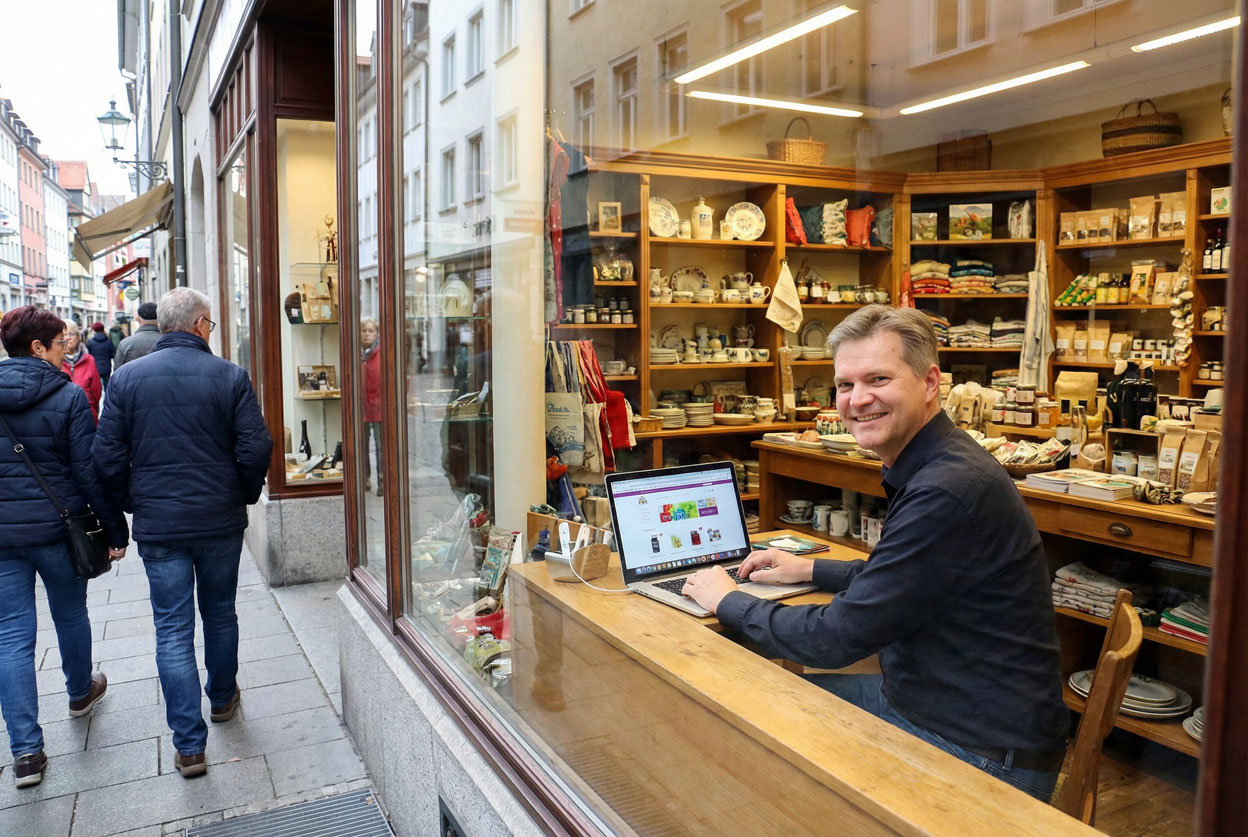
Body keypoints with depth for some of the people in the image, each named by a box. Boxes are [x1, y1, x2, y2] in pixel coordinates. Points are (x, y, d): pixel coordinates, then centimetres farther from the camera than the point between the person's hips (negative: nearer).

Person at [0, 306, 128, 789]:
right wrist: (116, 530, -5)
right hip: (57, 530, -2)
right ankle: (80, 692, 44)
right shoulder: (68, 396, -11)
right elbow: (89, 471, -12)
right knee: (71, 616, 20)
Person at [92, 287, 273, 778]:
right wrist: (246, 495, 8)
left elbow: (107, 457, -2)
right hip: (220, 520, 0)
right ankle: (223, 698, 40)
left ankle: (189, 745, 7)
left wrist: (133, 504, 13)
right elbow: (255, 448, -10)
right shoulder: (230, 376, -7)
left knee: (173, 629, 5)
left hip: (157, 524, 0)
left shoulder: (127, 378, -2)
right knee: (220, 614, 20)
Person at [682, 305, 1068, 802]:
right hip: (921, 700, 9)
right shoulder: (926, 469, 5)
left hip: (985, 755, -9)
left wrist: (727, 601, -10)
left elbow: (836, 639, -25)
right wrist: (810, 570, 12)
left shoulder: (948, 491, -29)